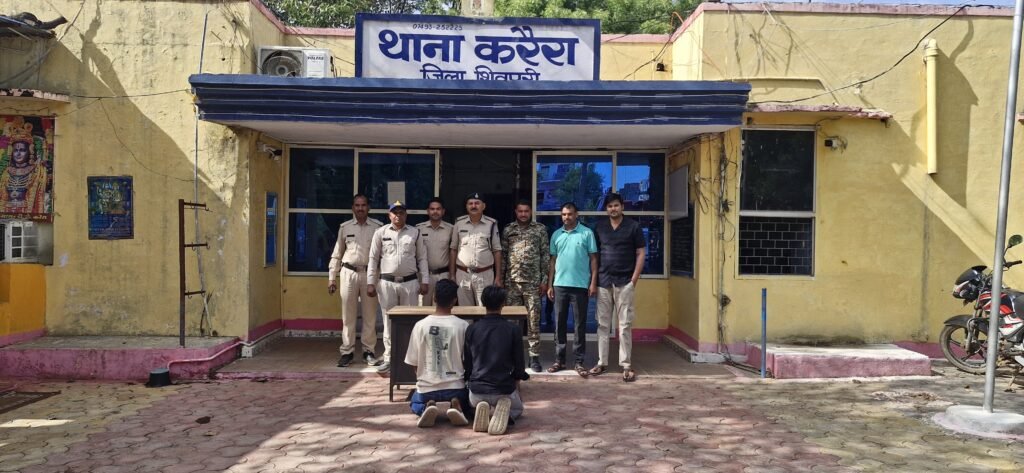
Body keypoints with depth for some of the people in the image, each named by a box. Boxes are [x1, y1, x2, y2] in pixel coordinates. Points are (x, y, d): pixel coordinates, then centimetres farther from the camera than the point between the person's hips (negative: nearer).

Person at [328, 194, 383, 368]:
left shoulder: (377, 227, 1)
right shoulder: (345, 227, 7)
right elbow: (337, 254, 10)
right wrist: (331, 278, 6)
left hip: (370, 273, -1)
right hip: (349, 272, 1)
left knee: (370, 315, 5)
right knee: (348, 315, 5)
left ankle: (368, 351, 16)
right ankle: (347, 352, 13)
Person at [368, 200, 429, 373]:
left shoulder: (415, 233, 5)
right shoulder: (380, 232, 3)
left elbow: (422, 258, 6)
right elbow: (373, 258, 4)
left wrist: (425, 281, 0)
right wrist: (370, 282, 0)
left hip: (409, 282, 0)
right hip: (387, 282, 0)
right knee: (389, 321, 5)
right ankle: (389, 358, 11)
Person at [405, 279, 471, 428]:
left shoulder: (420, 325, -9)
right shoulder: (463, 326, -10)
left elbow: (413, 363, -2)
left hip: (426, 387, 0)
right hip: (455, 386, 0)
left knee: (415, 403, 33)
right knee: (467, 398, 33)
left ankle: (427, 407, -3)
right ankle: (456, 406, -3)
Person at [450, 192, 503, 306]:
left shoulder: (491, 224, -2)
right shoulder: (459, 223, 2)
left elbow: (497, 251, 2)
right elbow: (453, 250, 7)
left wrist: (498, 276, -2)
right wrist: (451, 274, 3)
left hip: (485, 274, -1)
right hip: (463, 274, 1)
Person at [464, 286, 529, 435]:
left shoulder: (472, 329, -3)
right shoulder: (513, 330, -9)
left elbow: (467, 363, 4)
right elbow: (519, 365, -3)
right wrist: (517, 379, 18)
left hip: (477, 389, 2)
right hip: (505, 389, -1)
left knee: (474, 402, 38)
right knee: (517, 407, 33)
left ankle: (480, 409, 0)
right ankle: (506, 414, -5)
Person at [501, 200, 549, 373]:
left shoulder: (540, 230, 4)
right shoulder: (507, 230, 8)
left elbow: (545, 256, 3)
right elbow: (502, 255, 9)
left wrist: (544, 280, -2)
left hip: (533, 282, -1)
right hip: (512, 281, 2)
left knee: (533, 320, 0)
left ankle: (534, 356, 5)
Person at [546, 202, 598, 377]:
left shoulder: (587, 233, -1)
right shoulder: (556, 235, 10)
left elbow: (593, 259, -1)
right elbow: (553, 261, 12)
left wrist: (593, 283, -7)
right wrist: (550, 285, 8)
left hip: (580, 285, -3)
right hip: (560, 285, 3)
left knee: (580, 323, 3)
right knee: (559, 323, 7)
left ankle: (579, 361, 9)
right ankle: (559, 359, 16)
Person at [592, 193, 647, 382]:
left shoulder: (633, 226, -1)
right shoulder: (599, 227, 7)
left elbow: (641, 253, -1)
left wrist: (634, 279, -7)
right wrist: (594, 278, 3)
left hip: (625, 282, -3)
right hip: (604, 281, 3)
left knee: (625, 325, 0)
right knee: (603, 324, 7)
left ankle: (626, 365, 4)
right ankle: (602, 362, 15)